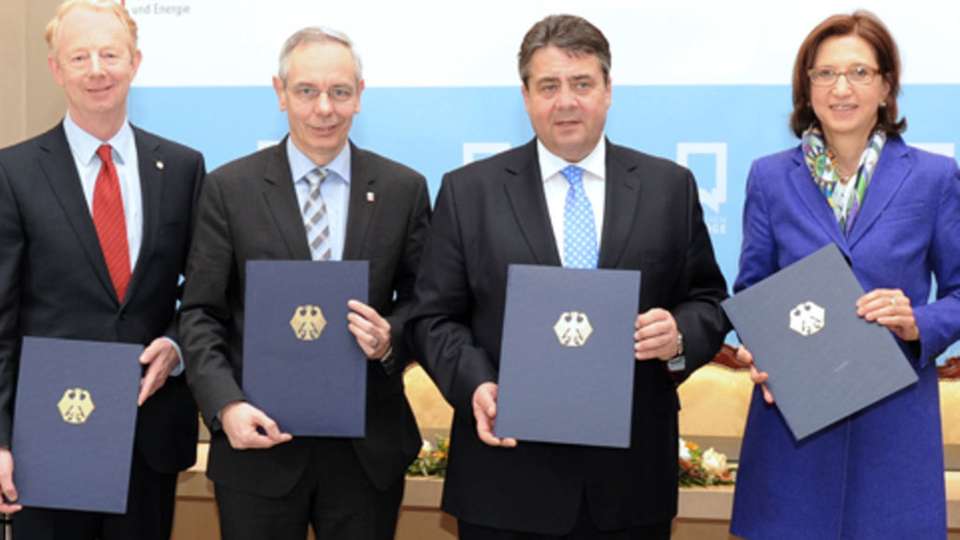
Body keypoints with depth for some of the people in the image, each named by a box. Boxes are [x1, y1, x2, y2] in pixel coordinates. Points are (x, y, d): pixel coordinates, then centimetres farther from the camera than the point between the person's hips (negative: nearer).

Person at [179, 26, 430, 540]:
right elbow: (201, 314, -1)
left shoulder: (403, 189, 3)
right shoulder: (228, 188, 0)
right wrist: (227, 405, -14)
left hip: (369, 447, 1)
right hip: (259, 440, -1)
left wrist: (391, 338, -13)